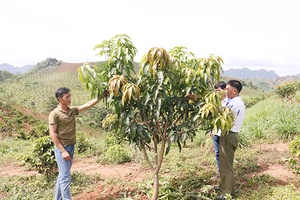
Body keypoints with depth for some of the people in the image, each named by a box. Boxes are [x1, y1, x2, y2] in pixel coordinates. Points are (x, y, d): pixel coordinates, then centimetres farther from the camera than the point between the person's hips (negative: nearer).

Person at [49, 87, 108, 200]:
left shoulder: (73, 110, 6)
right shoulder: (55, 114, -13)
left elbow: (88, 105, 4)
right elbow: (52, 134, -15)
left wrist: (101, 96, -4)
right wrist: (63, 151, -18)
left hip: (71, 147, 7)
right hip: (62, 149, -7)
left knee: (62, 176, 16)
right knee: (65, 177, -6)